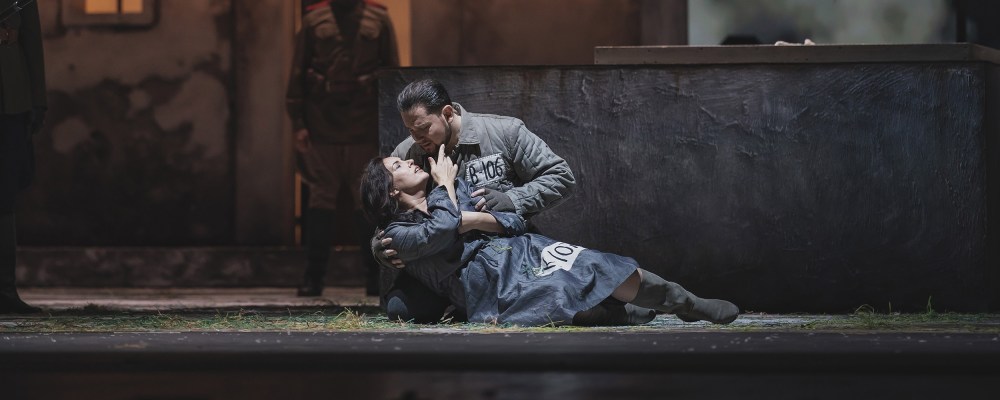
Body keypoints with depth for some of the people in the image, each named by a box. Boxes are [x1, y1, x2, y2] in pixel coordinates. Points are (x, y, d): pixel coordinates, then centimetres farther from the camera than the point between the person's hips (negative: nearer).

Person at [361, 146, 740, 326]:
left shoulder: (459, 189, 22)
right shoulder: (399, 234, 5)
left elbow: (513, 223, 14)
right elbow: (441, 231, -17)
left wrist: (471, 220, -5)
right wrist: (444, 184, 1)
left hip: (528, 252, 5)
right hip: (497, 289, -5)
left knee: (624, 276, -14)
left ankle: (693, 306, -4)